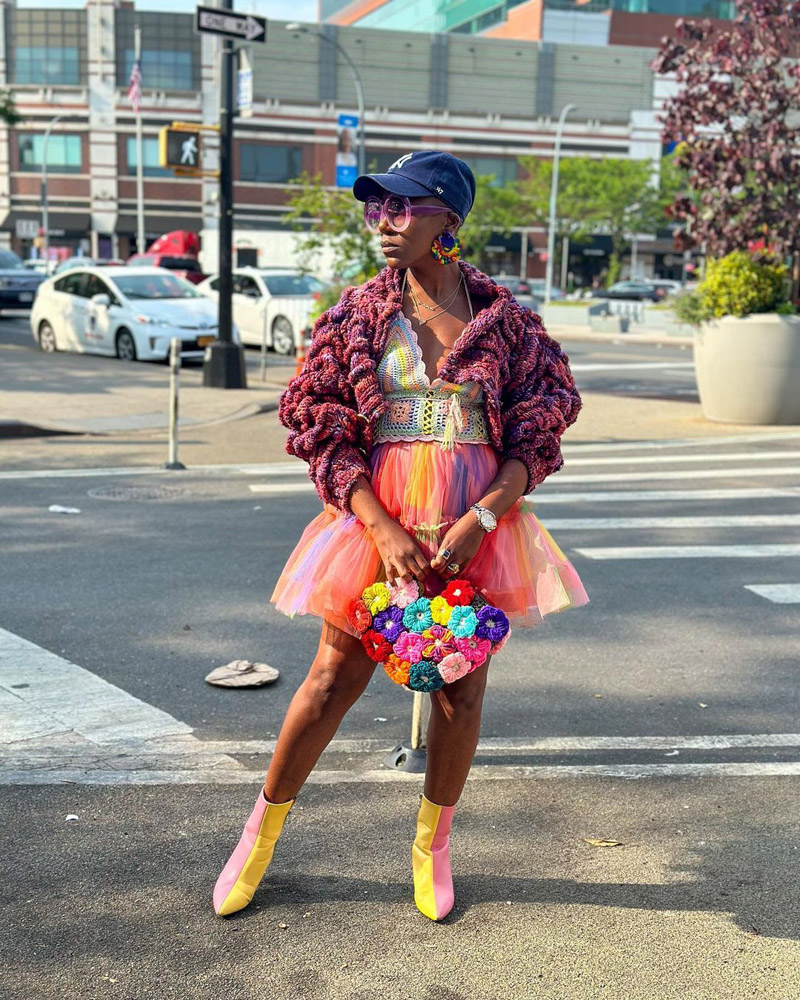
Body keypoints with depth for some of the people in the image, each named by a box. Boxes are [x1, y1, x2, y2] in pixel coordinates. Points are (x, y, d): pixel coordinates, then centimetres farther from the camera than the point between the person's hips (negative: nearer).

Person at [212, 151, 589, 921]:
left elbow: (540, 430, 0)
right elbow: (318, 429, -3)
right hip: (374, 520, 0)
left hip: (479, 527, 1)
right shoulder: (358, 313, 2)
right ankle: (261, 833, 24)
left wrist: (481, 519, -15)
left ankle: (432, 844, 29)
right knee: (333, 679, 5)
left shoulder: (503, 317, 2)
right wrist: (383, 529, -14)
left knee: (460, 689, 7)